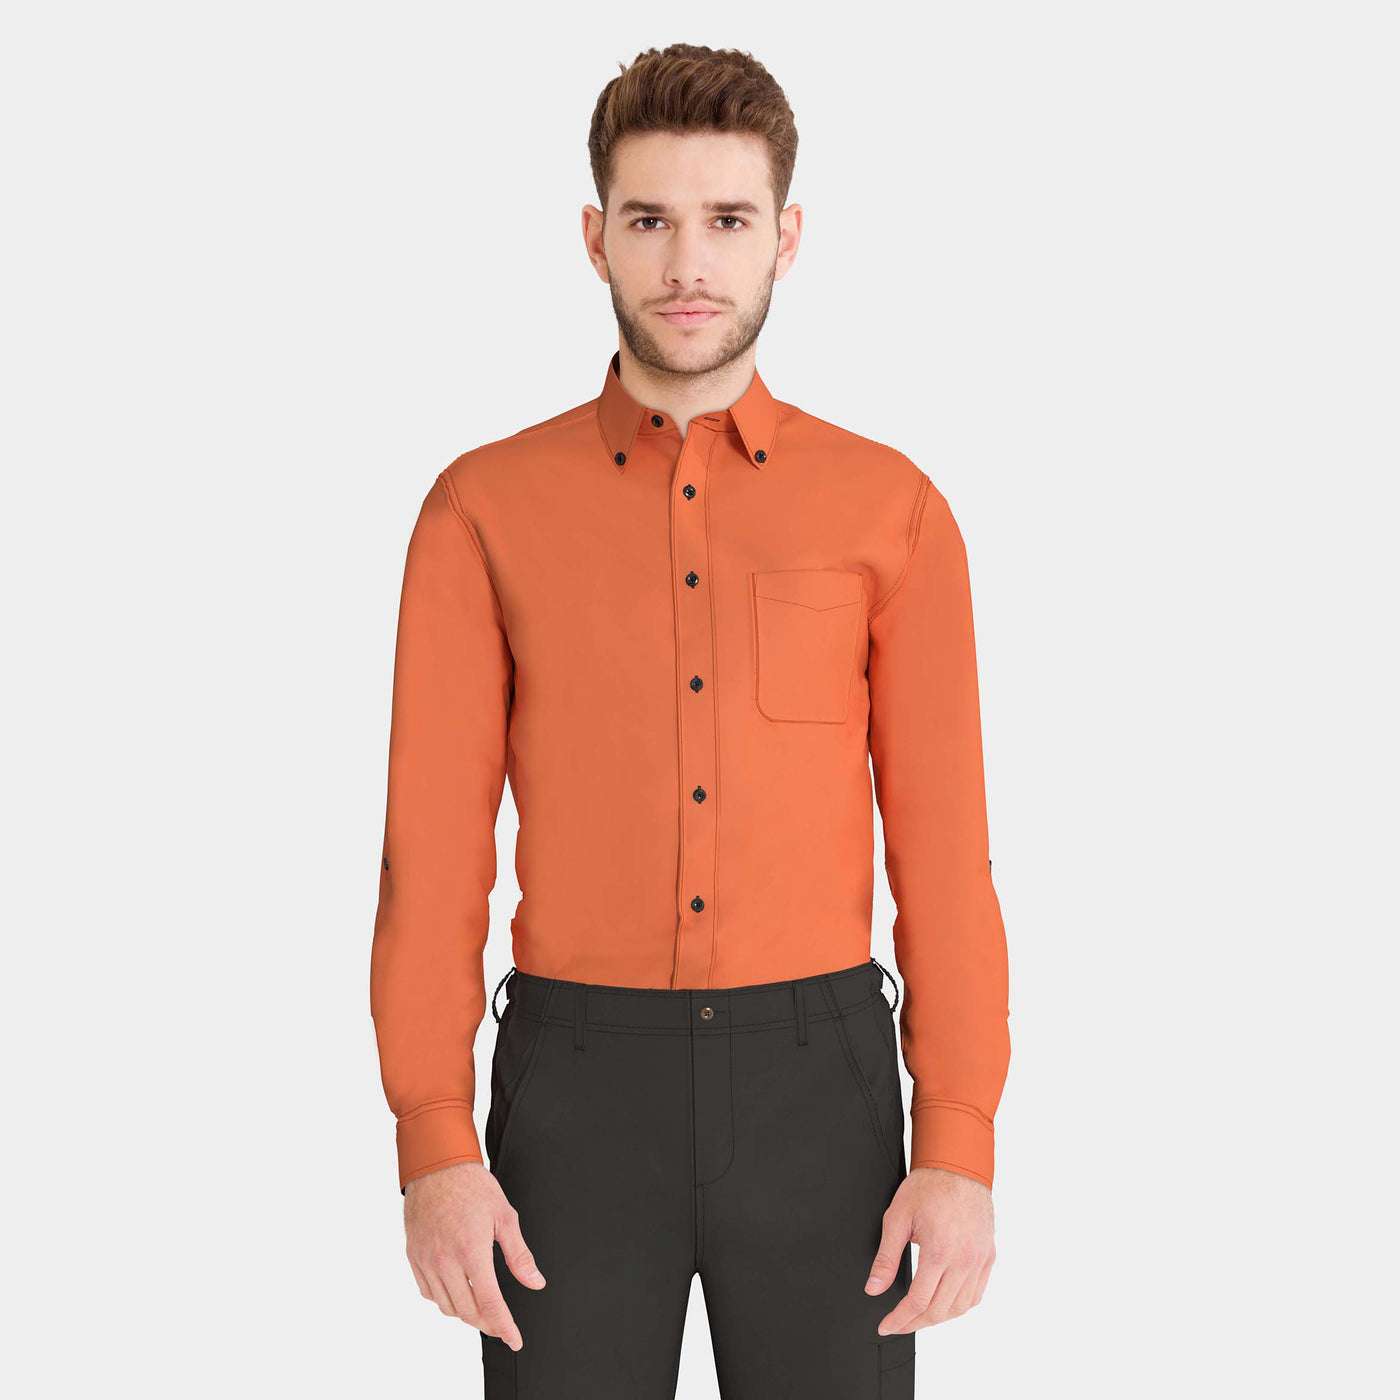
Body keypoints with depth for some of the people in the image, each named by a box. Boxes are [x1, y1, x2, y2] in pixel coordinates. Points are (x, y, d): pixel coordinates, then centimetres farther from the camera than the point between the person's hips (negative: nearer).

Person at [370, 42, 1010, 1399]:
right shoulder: (485, 511, 1)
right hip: (580, 1085, 0)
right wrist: (436, 1149, -9)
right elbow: (432, 854, -1)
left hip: (819, 1083, 1)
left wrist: (960, 1150, -7)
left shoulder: (891, 510, 2)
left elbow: (944, 854, 0)